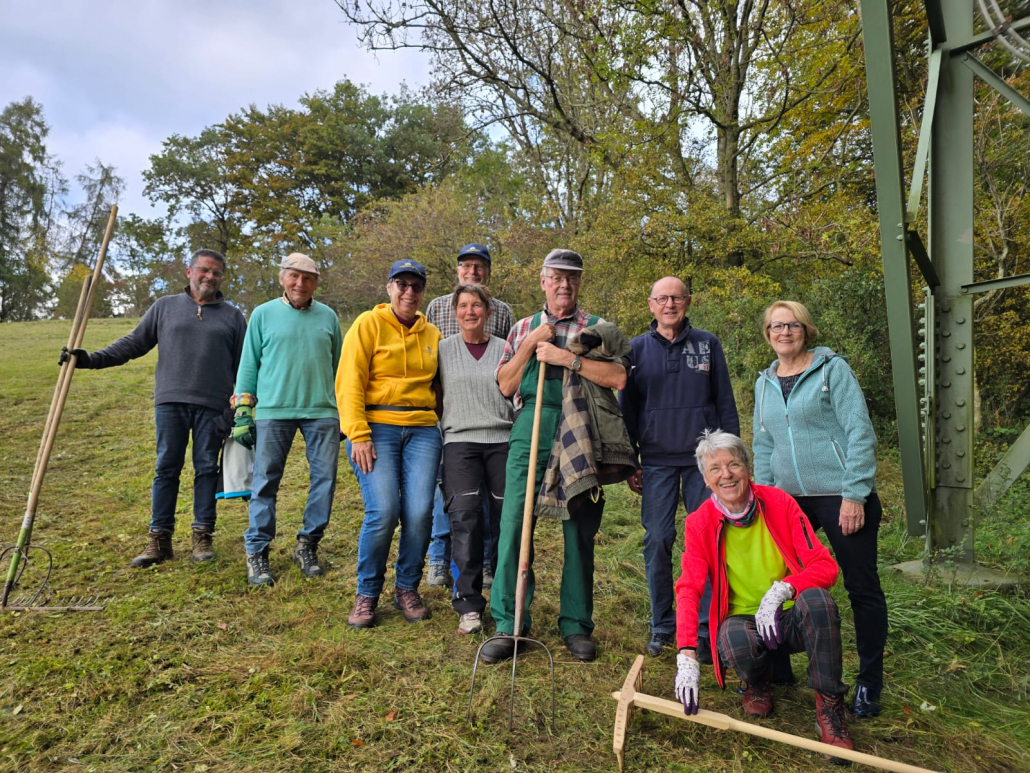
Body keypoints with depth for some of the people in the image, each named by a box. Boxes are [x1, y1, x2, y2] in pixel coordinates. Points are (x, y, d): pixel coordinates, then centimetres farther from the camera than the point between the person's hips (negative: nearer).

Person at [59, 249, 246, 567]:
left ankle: (203, 536, 14)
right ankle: (159, 539, 12)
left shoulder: (232, 316, 9)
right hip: (170, 402, 1)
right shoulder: (165, 306, 11)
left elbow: (243, 366, 8)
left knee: (206, 469, 4)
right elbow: (134, 343, 11)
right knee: (166, 469, 4)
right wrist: (92, 359, -1)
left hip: (213, 407, -1)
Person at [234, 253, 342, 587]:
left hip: (322, 412, 2)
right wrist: (242, 410, 2)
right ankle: (257, 552, 15)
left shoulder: (328, 316, 11)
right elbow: (249, 364, 7)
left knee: (325, 478, 3)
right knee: (266, 482, 3)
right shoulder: (263, 314, 7)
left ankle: (307, 544, 19)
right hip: (273, 411, -2)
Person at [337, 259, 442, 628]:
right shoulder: (369, 324, 3)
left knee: (420, 512, -6)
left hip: (422, 430, 4)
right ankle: (367, 594, 8)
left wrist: (446, 430, 12)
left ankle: (407, 589, 16)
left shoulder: (431, 334, 15)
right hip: (376, 427, -3)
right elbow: (349, 382, -4)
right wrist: (358, 434, -13)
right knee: (383, 512, -13)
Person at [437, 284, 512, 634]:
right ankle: (469, 604, -1)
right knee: (465, 516, -12)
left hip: (502, 441, 1)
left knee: (506, 519, 1)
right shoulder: (443, 349, 9)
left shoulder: (504, 349, 9)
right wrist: (435, 435, 6)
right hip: (460, 440, -1)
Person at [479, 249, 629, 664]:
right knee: (513, 525, -3)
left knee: (580, 532, 5)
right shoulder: (524, 328, 17)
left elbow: (617, 378, -7)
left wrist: (567, 358, -12)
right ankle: (508, 625, 10)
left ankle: (576, 625, 20)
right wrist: (531, 345, -2)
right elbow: (506, 385, 8)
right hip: (529, 437, 2)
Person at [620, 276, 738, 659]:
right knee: (657, 541, 2)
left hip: (703, 459, 0)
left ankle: (707, 628, 13)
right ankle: (662, 627, 16)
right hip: (657, 461, 0)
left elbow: (725, 403, 9)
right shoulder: (637, 349, 6)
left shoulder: (707, 344, 7)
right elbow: (626, 409, 9)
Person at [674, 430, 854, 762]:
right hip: (742, 619, 0)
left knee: (816, 599, -32)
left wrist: (781, 590, -31)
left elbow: (825, 566, -12)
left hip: (789, 618, 0)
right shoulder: (699, 523, -10)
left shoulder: (780, 503, -9)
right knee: (735, 638, -35)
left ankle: (829, 707, -13)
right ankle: (757, 685, 3)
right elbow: (688, 589, -17)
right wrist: (687, 656, -29)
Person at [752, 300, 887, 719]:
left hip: (841, 496, -5)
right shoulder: (765, 382, 10)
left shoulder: (832, 369, -6)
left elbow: (860, 433, -10)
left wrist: (854, 495, -15)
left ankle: (869, 683, 23)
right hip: (790, 499, 5)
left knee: (862, 588, 6)